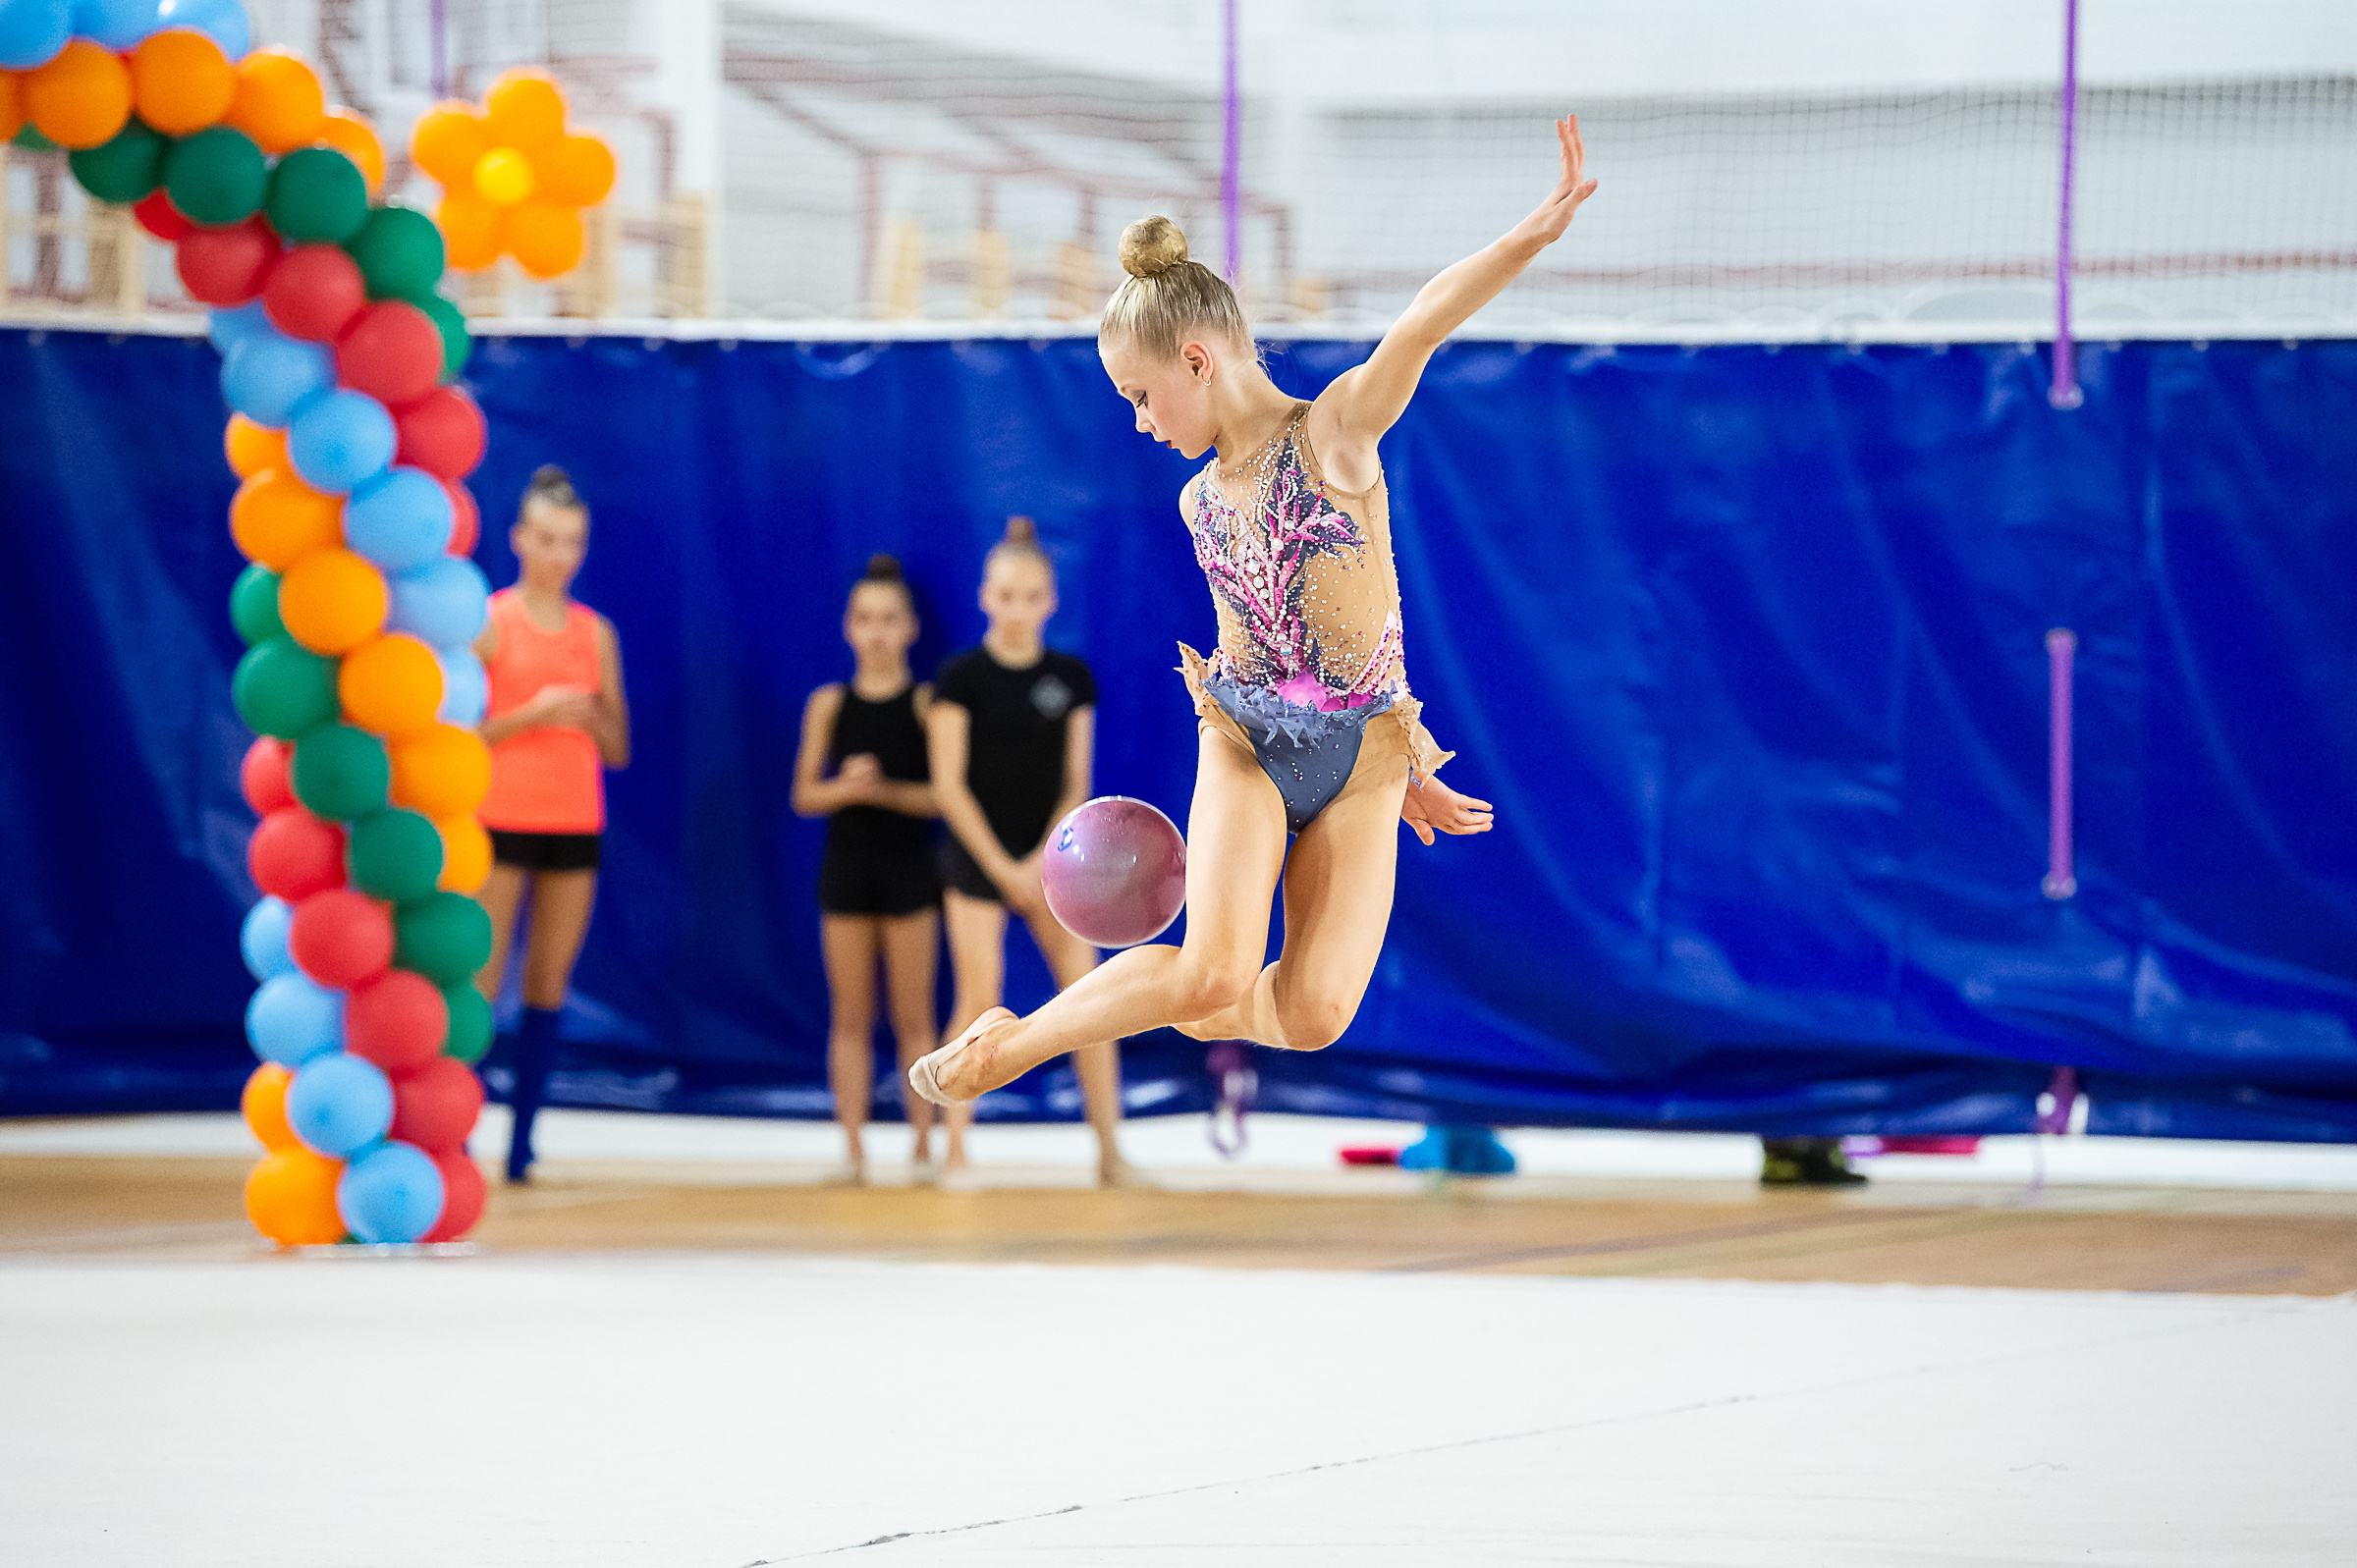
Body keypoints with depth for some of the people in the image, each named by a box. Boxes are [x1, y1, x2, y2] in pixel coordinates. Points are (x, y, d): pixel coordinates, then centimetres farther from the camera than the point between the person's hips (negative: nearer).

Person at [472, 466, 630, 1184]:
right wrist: (531, 713, -14)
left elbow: (618, 749, 14)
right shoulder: (488, 622, 0)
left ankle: (522, 1145, 4)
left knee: (550, 984, 2)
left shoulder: (596, 633, 11)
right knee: (479, 981, -9)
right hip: (500, 821, -4)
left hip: (575, 825, 4)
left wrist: (589, 717, -7)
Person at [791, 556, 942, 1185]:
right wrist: (845, 789, -15)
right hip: (846, 866, 2)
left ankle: (924, 1146, 4)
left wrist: (886, 791, -19)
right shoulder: (829, 704, 5)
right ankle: (853, 1149, 3)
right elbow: (804, 795, 4)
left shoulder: (926, 704, -1)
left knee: (914, 1016, 0)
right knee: (850, 1018, 2)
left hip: (909, 867, -2)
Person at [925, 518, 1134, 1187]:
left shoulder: (1071, 678, 5)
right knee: (981, 995, -12)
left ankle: (1110, 1153, 0)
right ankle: (955, 1152, -6)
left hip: (1050, 858, 3)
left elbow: (1075, 785, 4)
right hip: (978, 855, -3)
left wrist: (1043, 861, -10)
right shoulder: (963, 678, -5)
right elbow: (950, 785, -7)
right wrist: (1003, 868, -13)